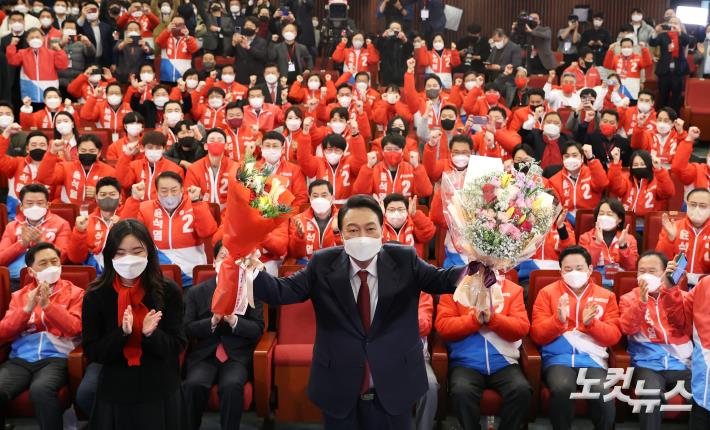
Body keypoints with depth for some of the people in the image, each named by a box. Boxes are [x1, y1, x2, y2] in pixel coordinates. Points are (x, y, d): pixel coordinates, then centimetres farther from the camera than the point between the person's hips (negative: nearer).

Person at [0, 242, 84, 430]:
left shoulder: (74, 292, 12)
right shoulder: (19, 295, 20)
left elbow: (75, 328, -1)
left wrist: (48, 305, -9)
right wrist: (27, 308, -4)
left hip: (56, 357, -3)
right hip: (21, 358, 3)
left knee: (40, 389, -36)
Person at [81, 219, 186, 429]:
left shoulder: (168, 291, -8)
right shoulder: (95, 296, -7)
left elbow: (177, 345, -5)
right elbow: (92, 352, -6)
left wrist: (151, 334, -24)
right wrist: (121, 333, -23)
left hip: (161, 394, 0)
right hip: (115, 395, 0)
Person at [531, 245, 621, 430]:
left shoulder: (606, 296, 15)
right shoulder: (547, 292, 10)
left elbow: (613, 336, 8)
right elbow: (537, 335, 4)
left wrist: (592, 323, -11)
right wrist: (558, 320, -15)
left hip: (592, 358, 1)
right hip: (558, 357, -1)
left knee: (603, 394, -30)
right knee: (562, 388, -34)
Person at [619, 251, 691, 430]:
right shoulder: (629, 298, 12)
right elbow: (628, 328, -6)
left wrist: (670, 289, -15)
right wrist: (641, 301, -21)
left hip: (680, 363, 2)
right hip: (648, 364, -2)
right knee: (652, 395, -32)